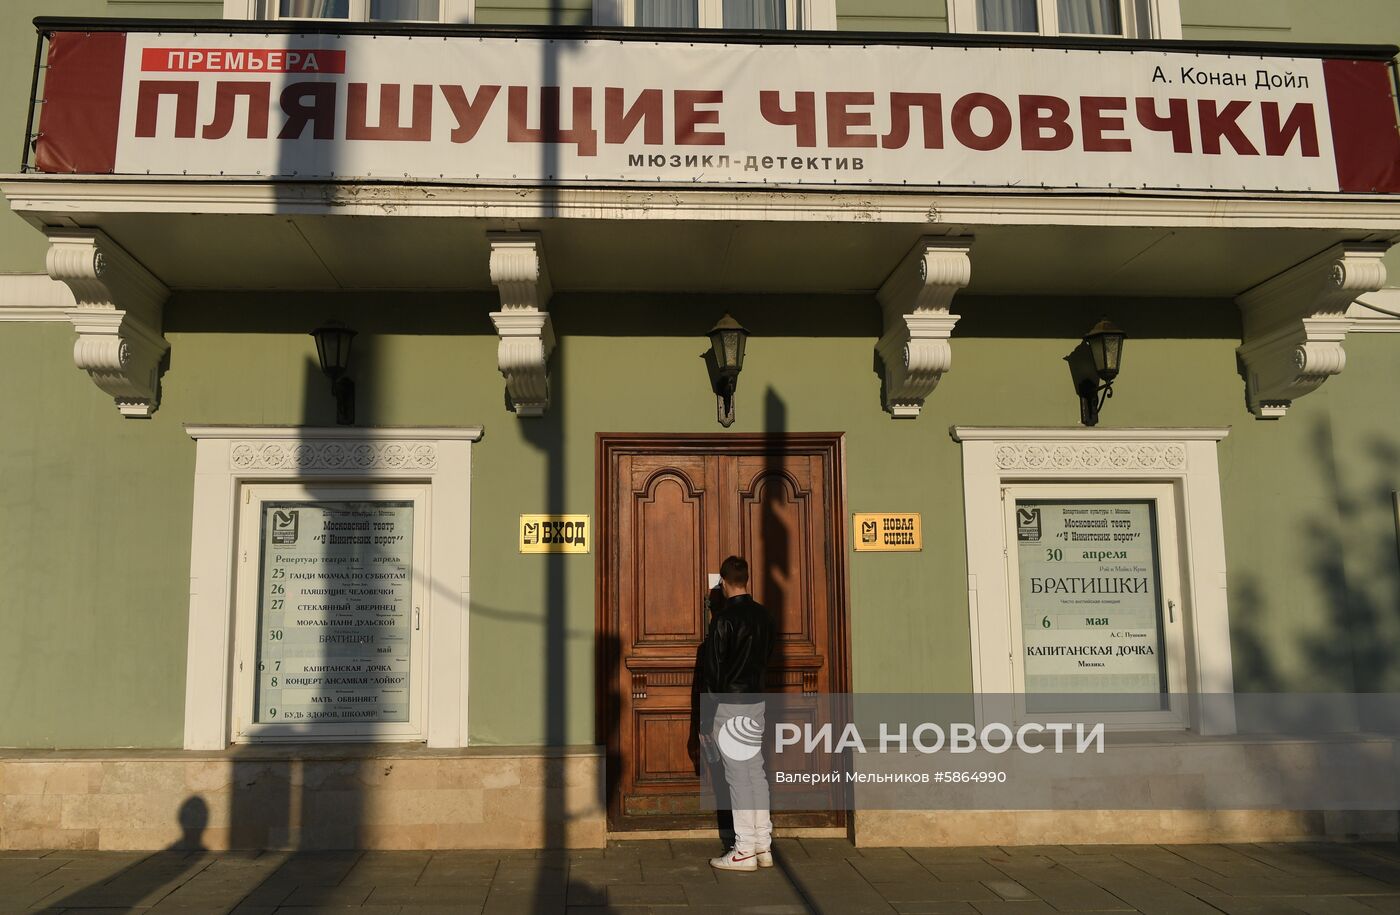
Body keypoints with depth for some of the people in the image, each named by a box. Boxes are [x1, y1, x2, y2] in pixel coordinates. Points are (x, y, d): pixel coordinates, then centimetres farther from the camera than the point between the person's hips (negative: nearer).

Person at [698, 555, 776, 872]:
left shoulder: (724, 618, -14)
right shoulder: (763, 615, 7)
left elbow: (712, 666, -12)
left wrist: (710, 708, -6)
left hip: (729, 703, -7)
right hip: (756, 701, 7)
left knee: (738, 775, -3)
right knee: (756, 771, 12)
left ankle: (744, 851, 3)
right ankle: (763, 846, 17)